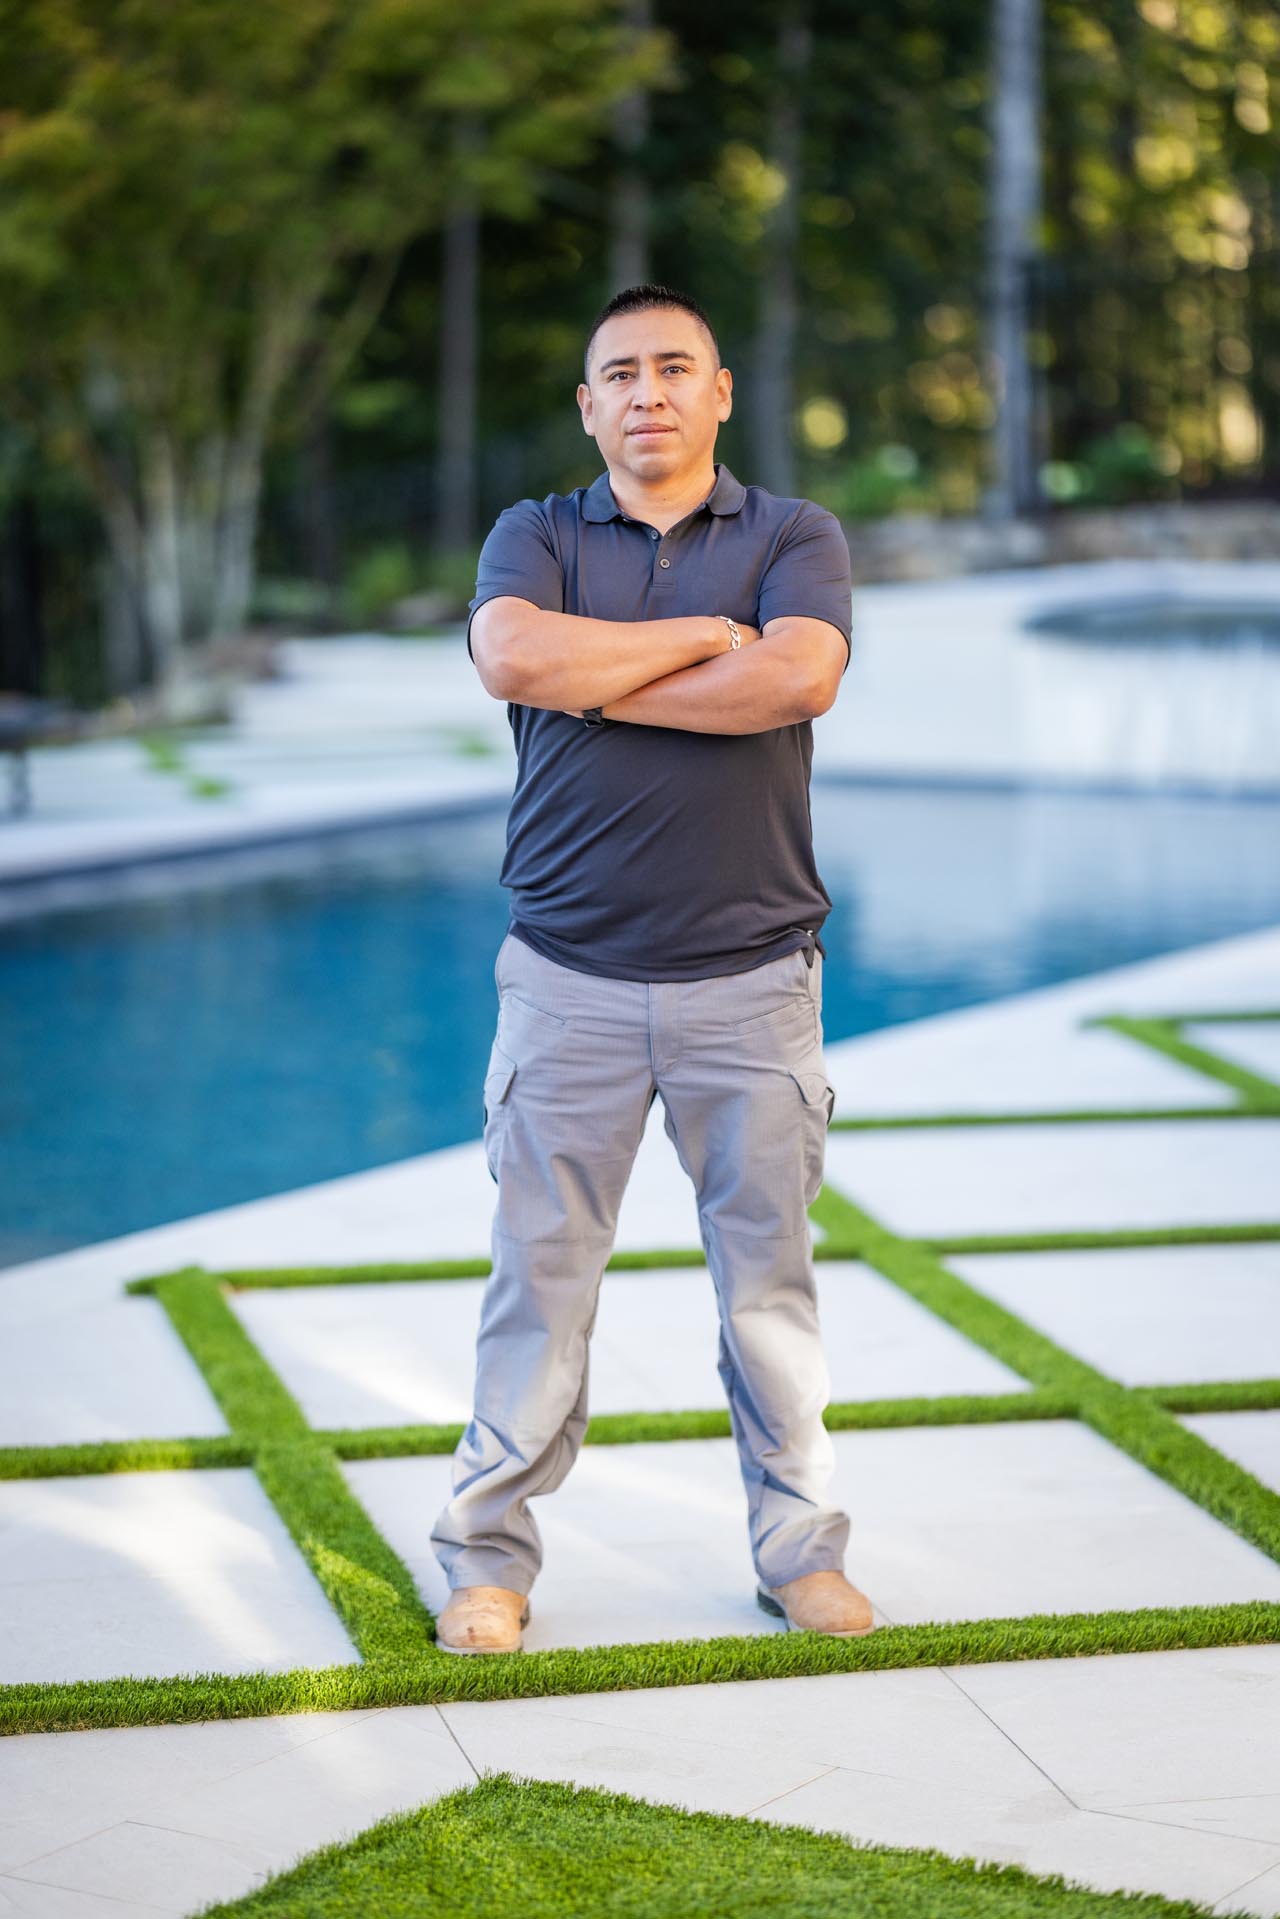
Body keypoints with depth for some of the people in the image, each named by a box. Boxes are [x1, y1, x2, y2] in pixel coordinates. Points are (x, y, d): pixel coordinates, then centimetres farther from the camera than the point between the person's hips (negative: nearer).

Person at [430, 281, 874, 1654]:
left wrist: (598, 679, -10)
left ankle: (801, 1549, 21)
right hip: (569, 976, 0)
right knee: (540, 1276, 3)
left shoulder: (795, 538, 6)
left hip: (751, 977, 0)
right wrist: (704, 636, -9)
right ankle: (488, 1555, 15)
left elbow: (800, 675, -16)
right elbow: (513, 658, -15)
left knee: (769, 1272, 8)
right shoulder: (535, 537, 8)